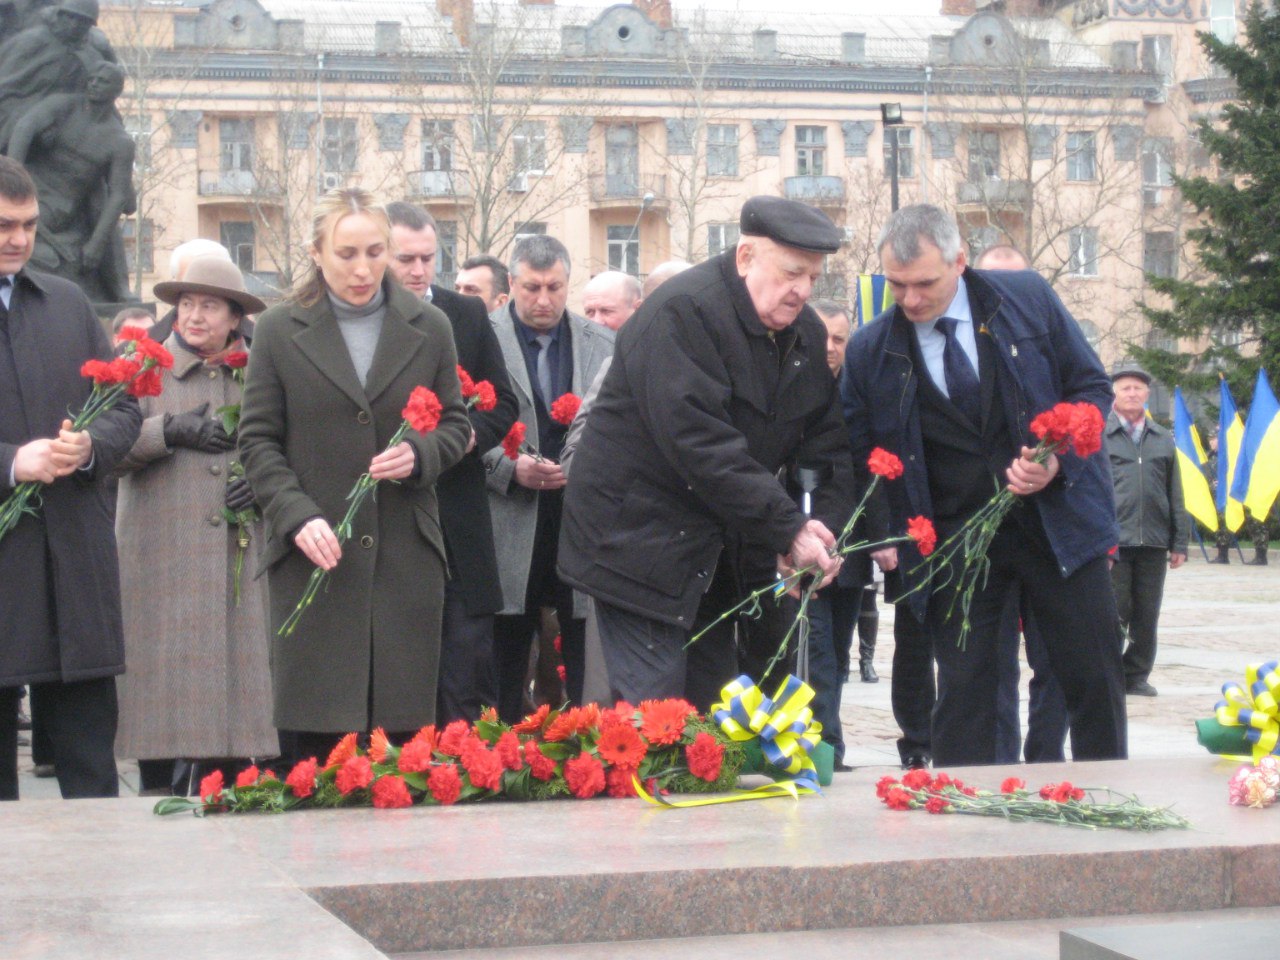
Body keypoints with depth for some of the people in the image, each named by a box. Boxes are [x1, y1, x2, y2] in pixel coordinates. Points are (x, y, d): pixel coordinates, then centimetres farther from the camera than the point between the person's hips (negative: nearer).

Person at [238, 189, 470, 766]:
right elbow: (257, 441, 4)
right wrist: (297, 516, -11)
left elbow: (455, 424, 15)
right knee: (311, 730, -2)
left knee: (402, 725, 0)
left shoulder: (428, 328, 9)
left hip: (406, 559, 1)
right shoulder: (279, 330, 5)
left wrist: (420, 455, -8)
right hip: (312, 561, -1)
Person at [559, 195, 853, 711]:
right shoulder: (683, 313, -20)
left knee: (713, 705, 11)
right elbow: (699, 444, -28)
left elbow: (827, 444, 6)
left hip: (726, 548, 8)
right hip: (644, 542, -8)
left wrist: (823, 529, -13)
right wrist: (789, 531, -29)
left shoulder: (806, 333, 6)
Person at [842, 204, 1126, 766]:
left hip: (1057, 521, 1)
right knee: (963, 691, -1)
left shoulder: (1027, 298, -4)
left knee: (1094, 680, 7)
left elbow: (1092, 386, 3)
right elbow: (860, 454, 7)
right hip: (952, 542, 0)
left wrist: (1058, 459, -14)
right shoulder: (869, 351, -3)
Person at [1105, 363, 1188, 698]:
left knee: (1146, 617, 7)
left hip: (1153, 544, 4)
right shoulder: (1098, 435, 2)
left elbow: (1175, 496, 15)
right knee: (1114, 614, -1)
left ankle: (1136, 676, 17)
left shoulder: (1163, 439, 13)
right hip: (1113, 543, -3)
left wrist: (1179, 542, 10)